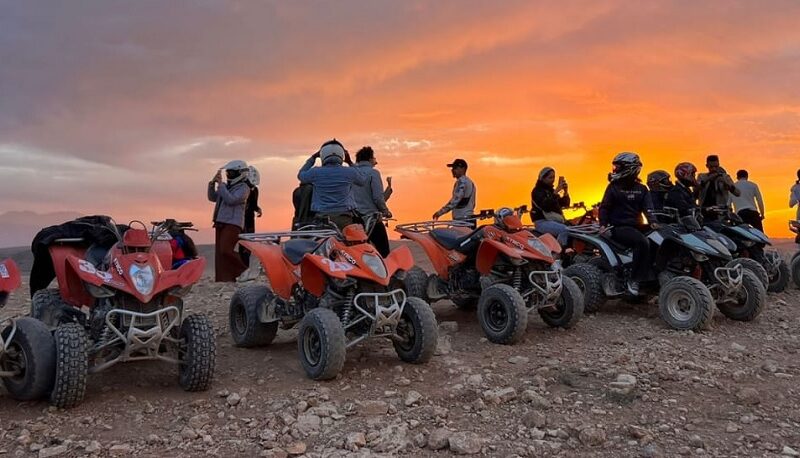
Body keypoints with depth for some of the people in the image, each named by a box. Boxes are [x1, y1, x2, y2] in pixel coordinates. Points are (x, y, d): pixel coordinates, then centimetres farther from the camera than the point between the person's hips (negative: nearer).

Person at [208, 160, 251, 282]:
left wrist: (220, 184, -14)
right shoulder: (226, 186, 18)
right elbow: (212, 198, 18)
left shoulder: (244, 187, -5)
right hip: (220, 223, 8)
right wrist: (212, 183, 5)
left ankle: (244, 271, -2)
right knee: (219, 253, 5)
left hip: (233, 223, -8)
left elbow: (231, 200, -19)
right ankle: (223, 279, 8)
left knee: (226, 250, -19)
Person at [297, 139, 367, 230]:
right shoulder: (349, 172, 1)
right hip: (344, 219, 0)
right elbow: (363, 181, 24)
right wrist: (350, 163, 30)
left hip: (321, 219, 0)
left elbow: (300, 175, 25)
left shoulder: (315, 172, 2)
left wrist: (312, 158, 32)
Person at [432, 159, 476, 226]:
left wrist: (440, 212, -18)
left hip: (462, 220, -10)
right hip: (469, 219, 10)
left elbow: (455, 200, -20)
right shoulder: (469, 181, 20)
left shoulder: (462, 182, -11)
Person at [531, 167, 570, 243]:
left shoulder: (551, 190, 21)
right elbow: (546, 205, -22)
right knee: (564, 230, -32)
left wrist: (565, 192, 1)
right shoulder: (537, 191, -4)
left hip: (556, 220, 8)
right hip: (543, 221, -8)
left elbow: (565, 204, 17)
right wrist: (556, 191, -24)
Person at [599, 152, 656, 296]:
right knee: (642, 242, -30)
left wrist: (653, 221, -16)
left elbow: (647, 207, 2)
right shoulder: (614, 187, 4)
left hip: (636, 226, 5)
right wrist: (603, 224, -13)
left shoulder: (641, 189, 14)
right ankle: (634, 280, -25)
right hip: (619, 228, -5)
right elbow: (604, 207, 2)